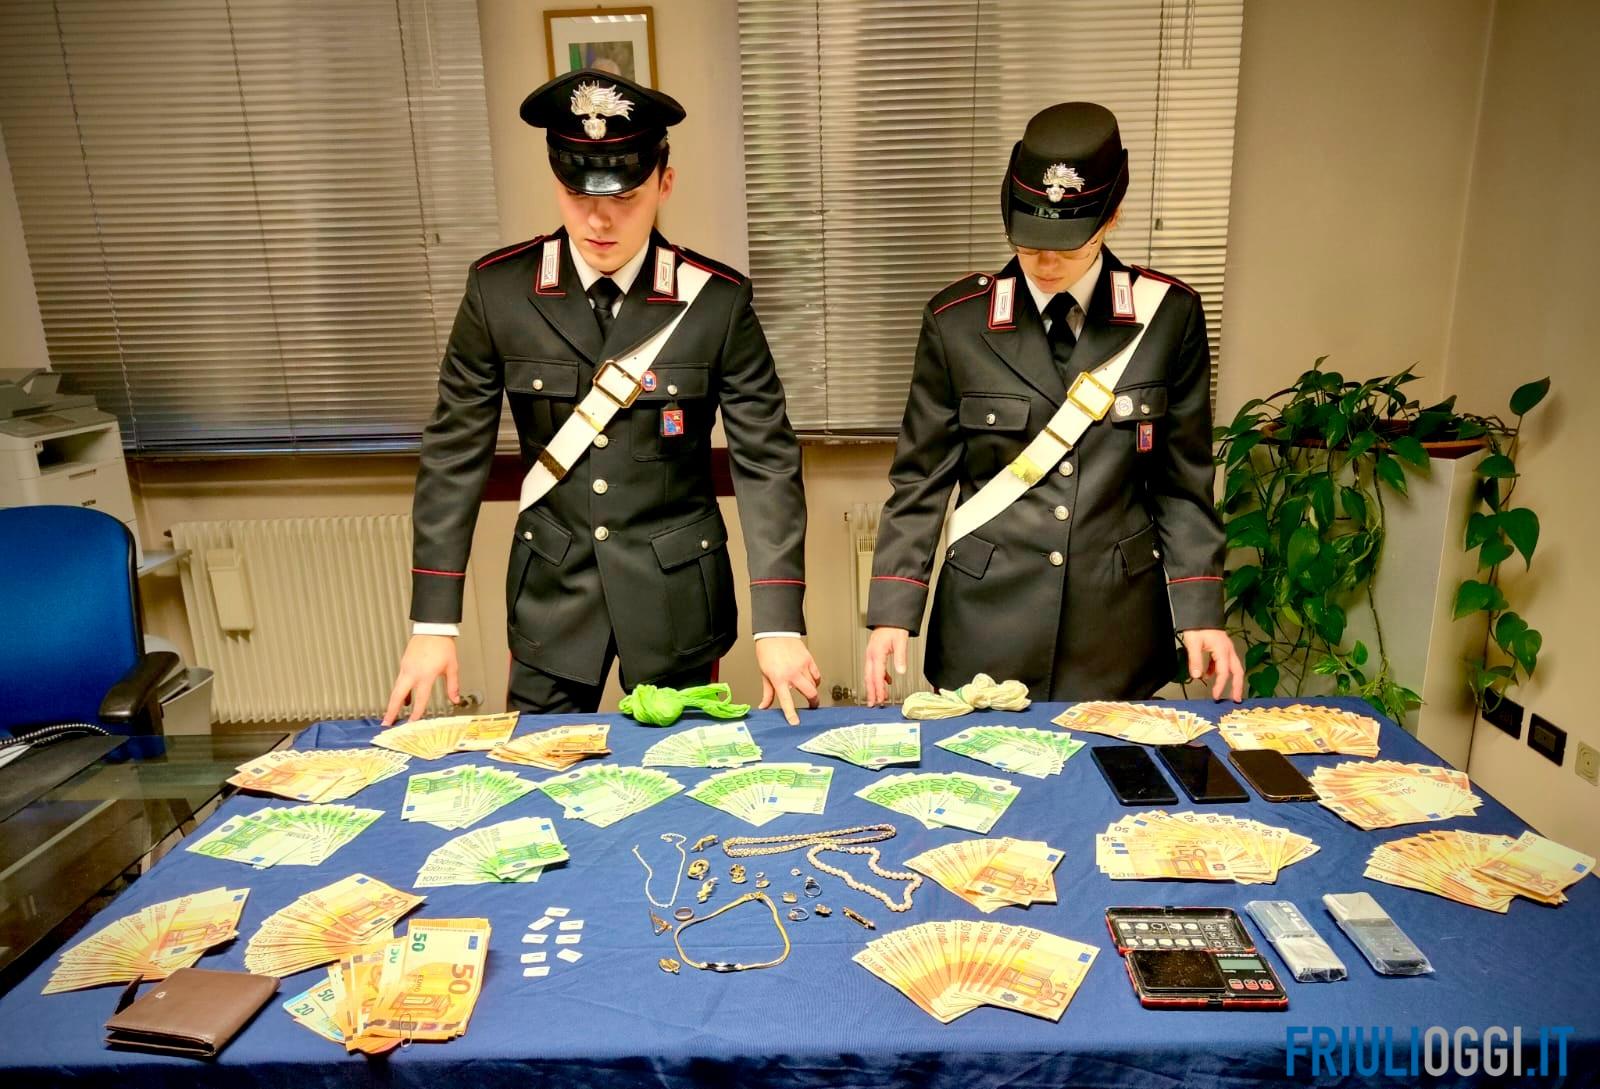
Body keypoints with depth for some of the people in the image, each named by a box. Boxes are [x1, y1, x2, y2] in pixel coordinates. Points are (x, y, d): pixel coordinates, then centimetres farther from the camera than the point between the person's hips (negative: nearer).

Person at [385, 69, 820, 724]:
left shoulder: (717, 299, -11)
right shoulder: (499, 289, -7)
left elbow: (766, 459, -10)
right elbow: (454, 453, -3)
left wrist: (779, 624, -17)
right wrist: (433, 622, -6)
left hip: (676, 592, -1)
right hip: (551, 591, 1)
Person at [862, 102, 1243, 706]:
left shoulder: (1168, 314, -3)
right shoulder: (958, 319, -5)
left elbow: (1182, 481, 2)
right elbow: (920, 478, -2)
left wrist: (1201, 612, -3)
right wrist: (892, 611, -7)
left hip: (1118, 625, 1)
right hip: (985, 625, 0)